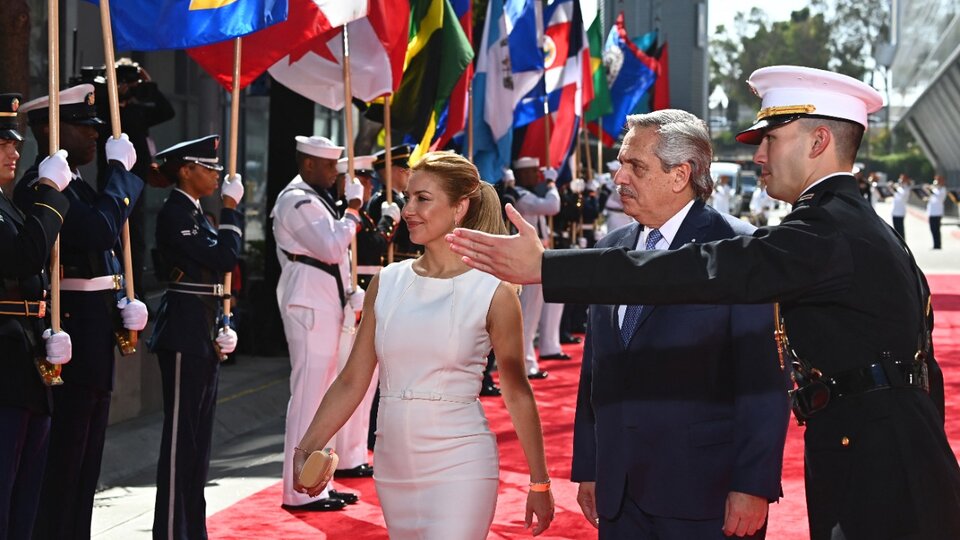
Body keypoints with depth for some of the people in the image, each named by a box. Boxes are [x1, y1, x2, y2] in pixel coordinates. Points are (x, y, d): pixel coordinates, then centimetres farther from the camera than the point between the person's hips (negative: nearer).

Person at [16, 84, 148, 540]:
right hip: (70, 334, -10)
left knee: (86, 462, 16)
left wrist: (126, 301, 2)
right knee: (63, 457, -5)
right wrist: (120, 169, -16)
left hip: (95, 335, 10)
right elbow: (101, 230, -28)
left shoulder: (77, 186, 16)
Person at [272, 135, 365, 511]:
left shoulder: (315, 198, 18)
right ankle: (300, 491, -4)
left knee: (323, 395, 13)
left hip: (325, 305, 10)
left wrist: (351, 295, 19)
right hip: (308, 307, -10)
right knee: (308, 395, -8)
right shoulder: (296, 200, -13)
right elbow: (332, 247, -22)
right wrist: (353, 210, -11)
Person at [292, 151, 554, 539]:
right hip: (394, 467, 4)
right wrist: (305, 449, -7)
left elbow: (517, 393, 0)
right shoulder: (387, 283, 5)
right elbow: (352, 381, 5)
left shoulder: (493, 292, -6)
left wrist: (540, 483, 3)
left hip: (459, 467, -4)